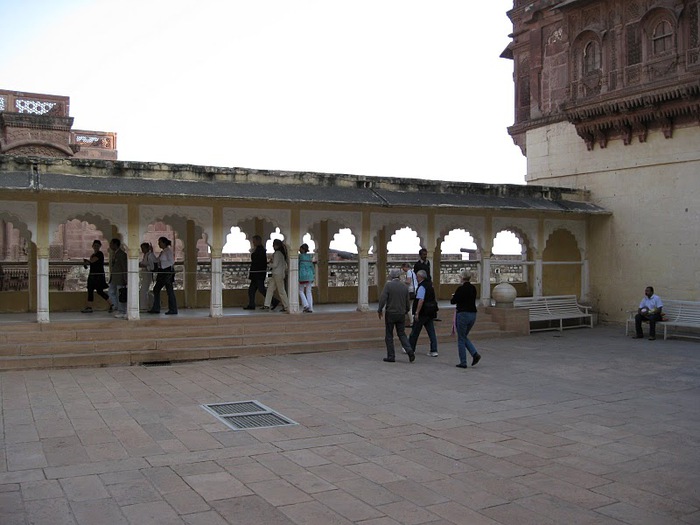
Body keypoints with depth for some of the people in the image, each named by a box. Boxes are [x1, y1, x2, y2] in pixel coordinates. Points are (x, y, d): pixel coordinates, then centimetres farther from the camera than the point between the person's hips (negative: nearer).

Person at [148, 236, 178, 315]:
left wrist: (161, 263, -14)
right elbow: (156, 260, 17)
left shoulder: (168, 250, -9)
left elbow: (171, 261, -16)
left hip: (167, 271, -10)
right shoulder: (162, 252, 18)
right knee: (156, 289, 10)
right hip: (162, 272, 10)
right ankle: (156, 308, 15)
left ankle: (173, 310, -2)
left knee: (169, 291, -7)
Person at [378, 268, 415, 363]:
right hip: (401, 314, 4)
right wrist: (405, 311, 25)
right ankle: (410, 351, -6)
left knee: (389, 335, 6)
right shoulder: (404, 286, 5)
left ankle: (391, 356, 8)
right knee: (402, 334, 13)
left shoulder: (388, 285, -10)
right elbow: (408, 302, 9)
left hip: (390, 313, -4)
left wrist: (379, 310, -3)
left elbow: (382, 299, -15)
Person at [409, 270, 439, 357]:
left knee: (415, 331, 6)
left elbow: (421, 300, -24)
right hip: (431, 312, 8)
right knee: (431, 331, 6)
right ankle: (434, 351, 4)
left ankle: (410, 348, 19)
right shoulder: (429, 285, 12)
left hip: (423, 313, -8)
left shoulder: (421, 287, -16)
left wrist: (417, 313, -23)